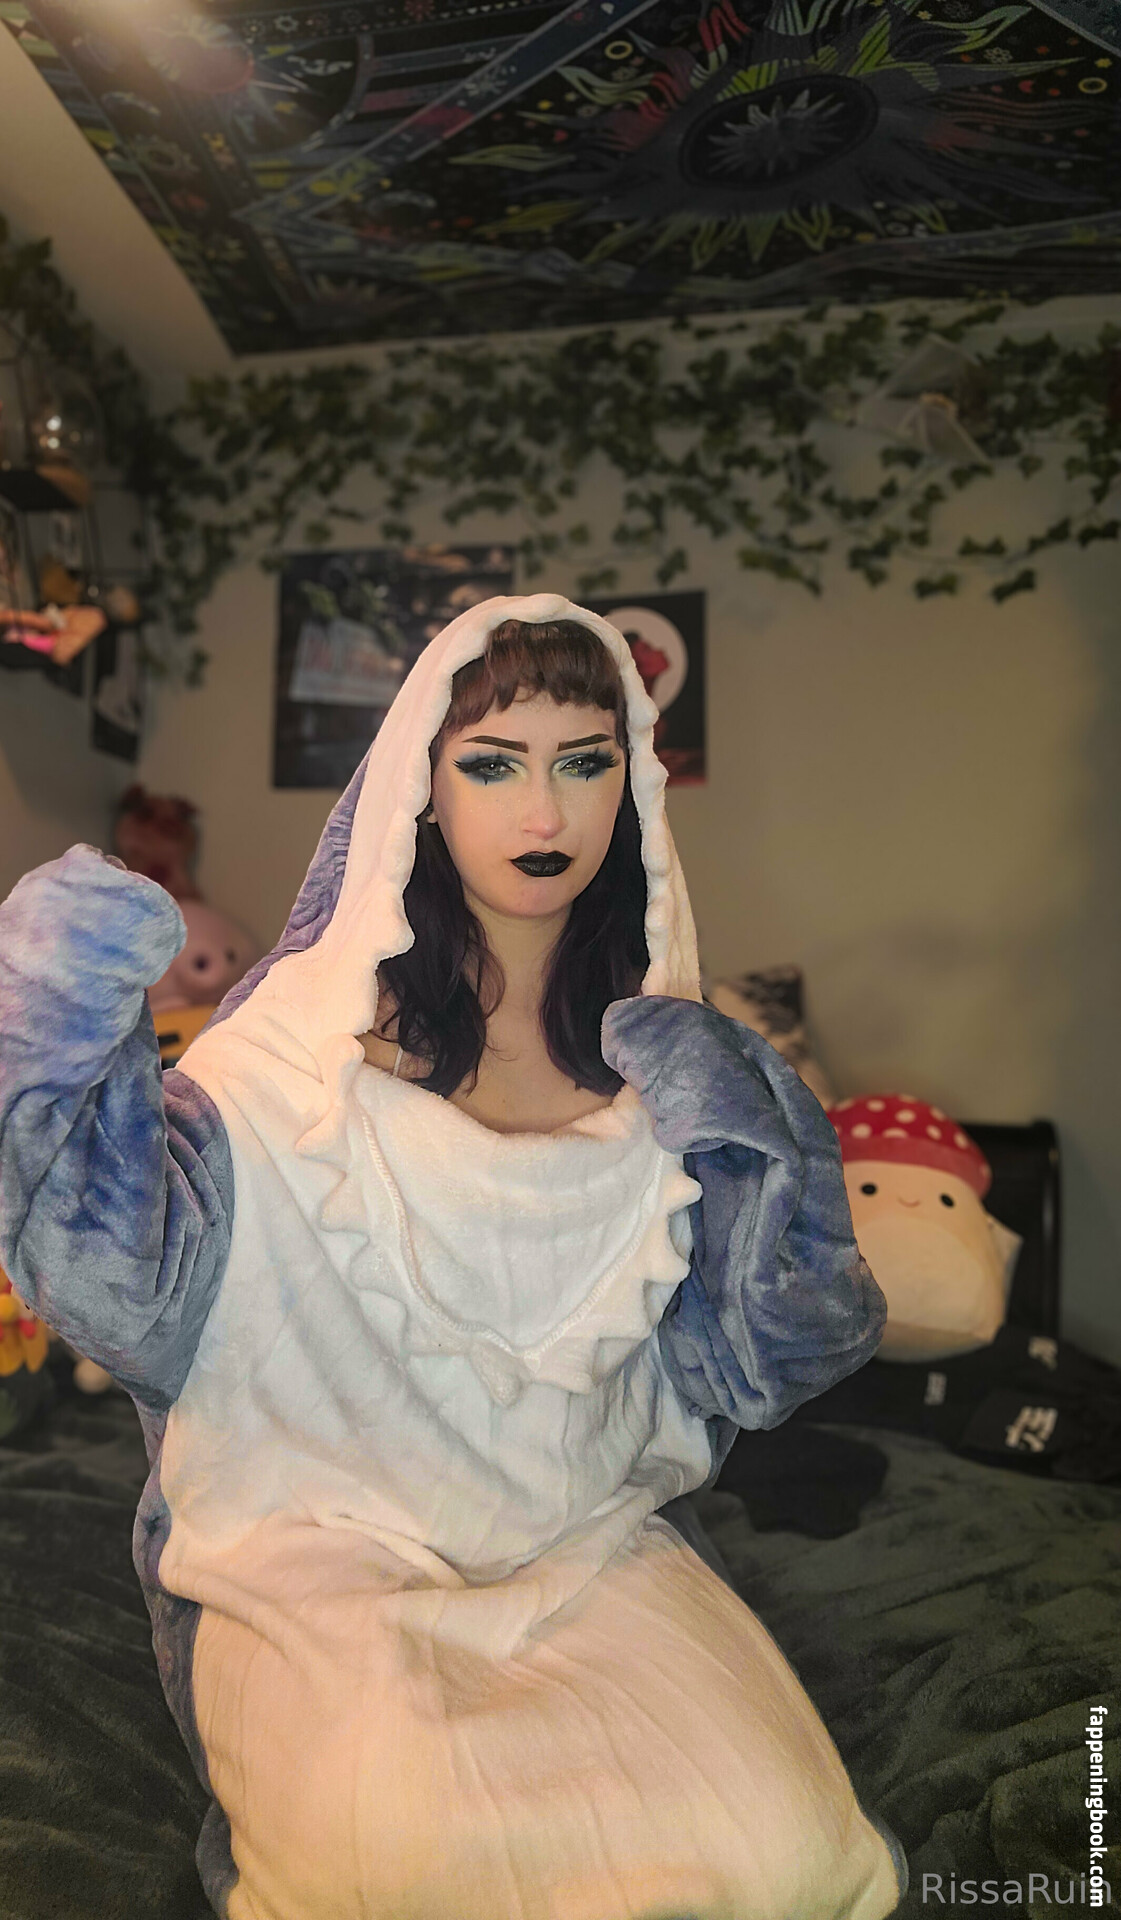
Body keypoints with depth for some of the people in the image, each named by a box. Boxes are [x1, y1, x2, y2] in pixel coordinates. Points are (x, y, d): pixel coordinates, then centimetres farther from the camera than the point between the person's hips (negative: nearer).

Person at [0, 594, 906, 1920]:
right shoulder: (310, 1029, -7)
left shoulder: (666, 1053, 2)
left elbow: (766, 1363, 1)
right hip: (320, 1540, -2)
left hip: (594, 1538, 3)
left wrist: (745, 1149, -15)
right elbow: (128, 1290, -12)